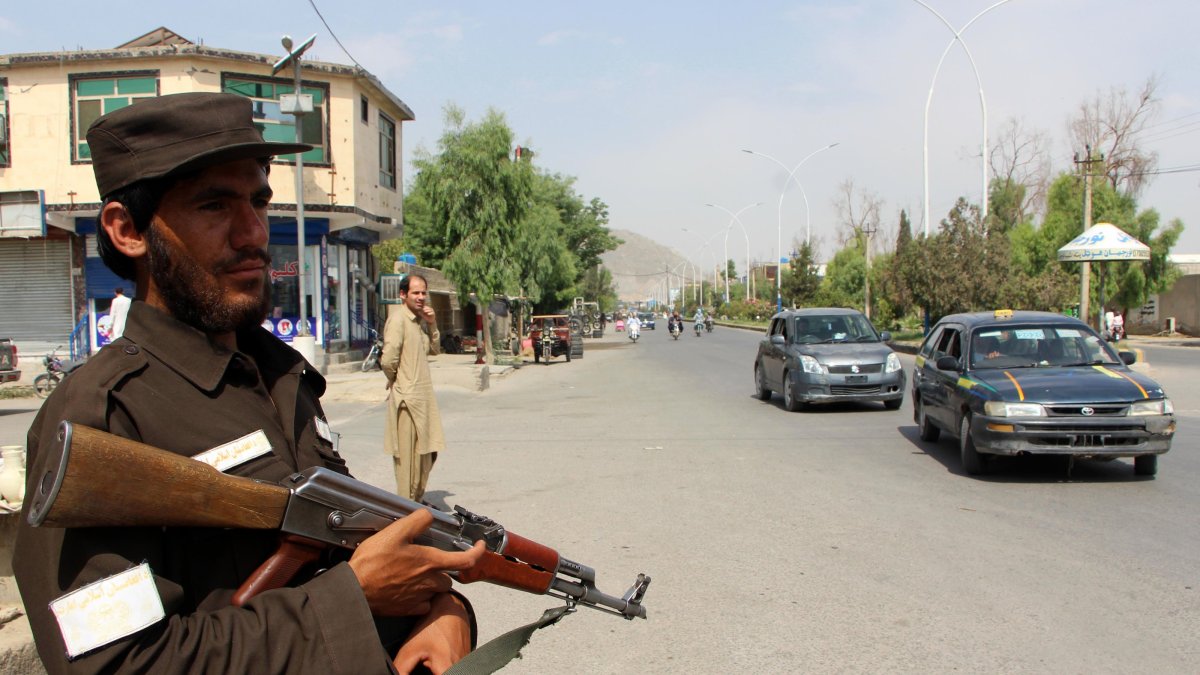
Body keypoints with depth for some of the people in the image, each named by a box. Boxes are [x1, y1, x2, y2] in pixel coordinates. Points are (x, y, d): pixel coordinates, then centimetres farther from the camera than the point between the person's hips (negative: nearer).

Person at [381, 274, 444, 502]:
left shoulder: (421, 320, 12)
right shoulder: (398, 319, -15)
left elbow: (434, 349, 16)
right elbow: (388, 360, -22)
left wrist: (432, 325, 2)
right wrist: (397, 381, -4)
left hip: (424, 396, 9)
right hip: (407, 397, -9)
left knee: (428, 452, 16)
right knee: (408, 455, -1)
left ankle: (417, 499, 30)